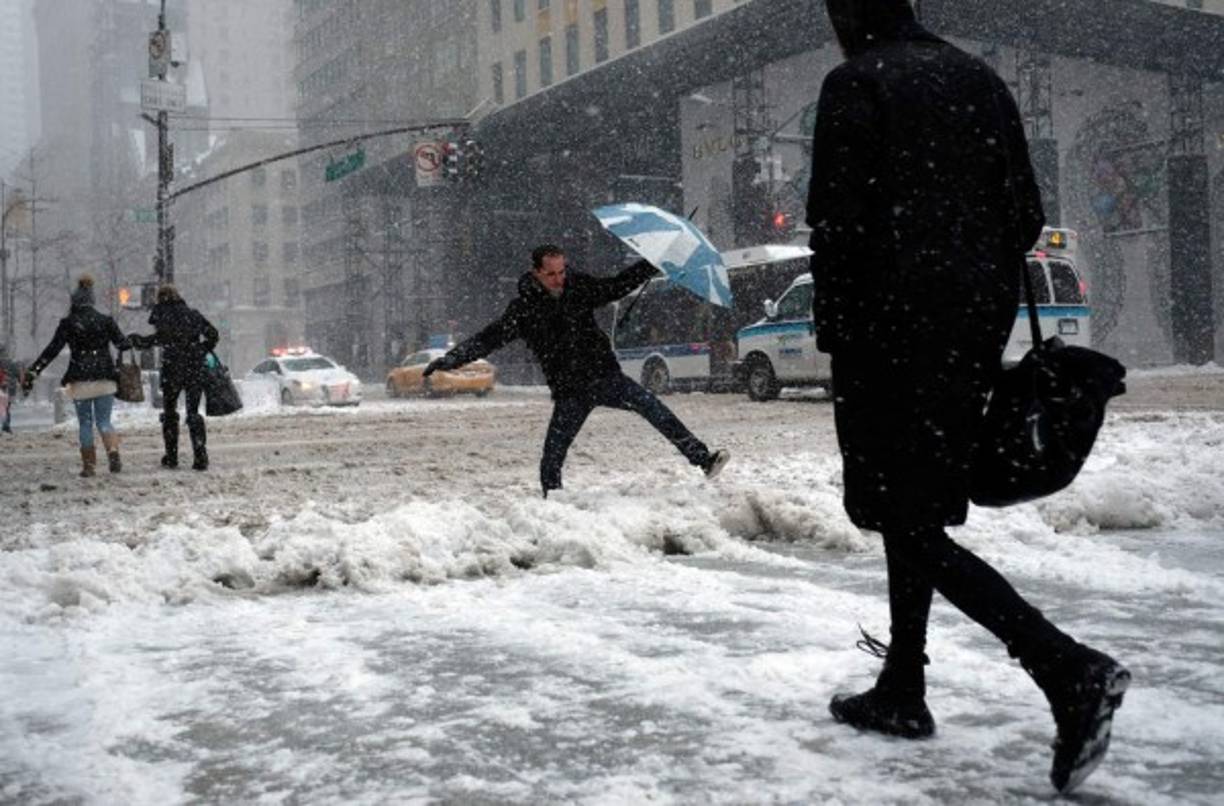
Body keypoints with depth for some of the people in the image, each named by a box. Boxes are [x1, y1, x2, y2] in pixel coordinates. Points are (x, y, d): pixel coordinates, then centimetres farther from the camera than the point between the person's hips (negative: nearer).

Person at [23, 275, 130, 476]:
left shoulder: (68, 324, 0)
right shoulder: (106, 321, 3)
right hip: (105, 379, 1)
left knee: (85, 423, 9)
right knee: (104, 421, 7)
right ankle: (113, 451, -20)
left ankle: (88, 465, 7)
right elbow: (123, 344, 4)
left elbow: (51, 351, -2)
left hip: (80, 380, -1)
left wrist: (32, 372, 2)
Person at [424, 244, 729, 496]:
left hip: (607, 377, 2)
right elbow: (488, 339, -7)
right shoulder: (524, 309, -6)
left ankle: (702, 458, -13)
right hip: (570, 393, -1)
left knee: (652, 407, -16)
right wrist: (451, 359, -17)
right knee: (552, 458, -4)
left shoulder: (579, 287, 2)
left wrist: (654, 263, 10)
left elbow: (617, 286, 14)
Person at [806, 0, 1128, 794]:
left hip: (893, 329, -7)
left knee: (910, 524, -4)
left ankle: (1069, 669, -17)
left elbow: (837, 220, -13)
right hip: (973, 330, 8)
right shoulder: (981, 79, 14)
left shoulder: (856, 82, -7)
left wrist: (833, 330, -4)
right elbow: (1027, 213, 12)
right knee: (916, 510, 17)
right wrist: (990, 309, 16)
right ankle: (903, 691, 23)